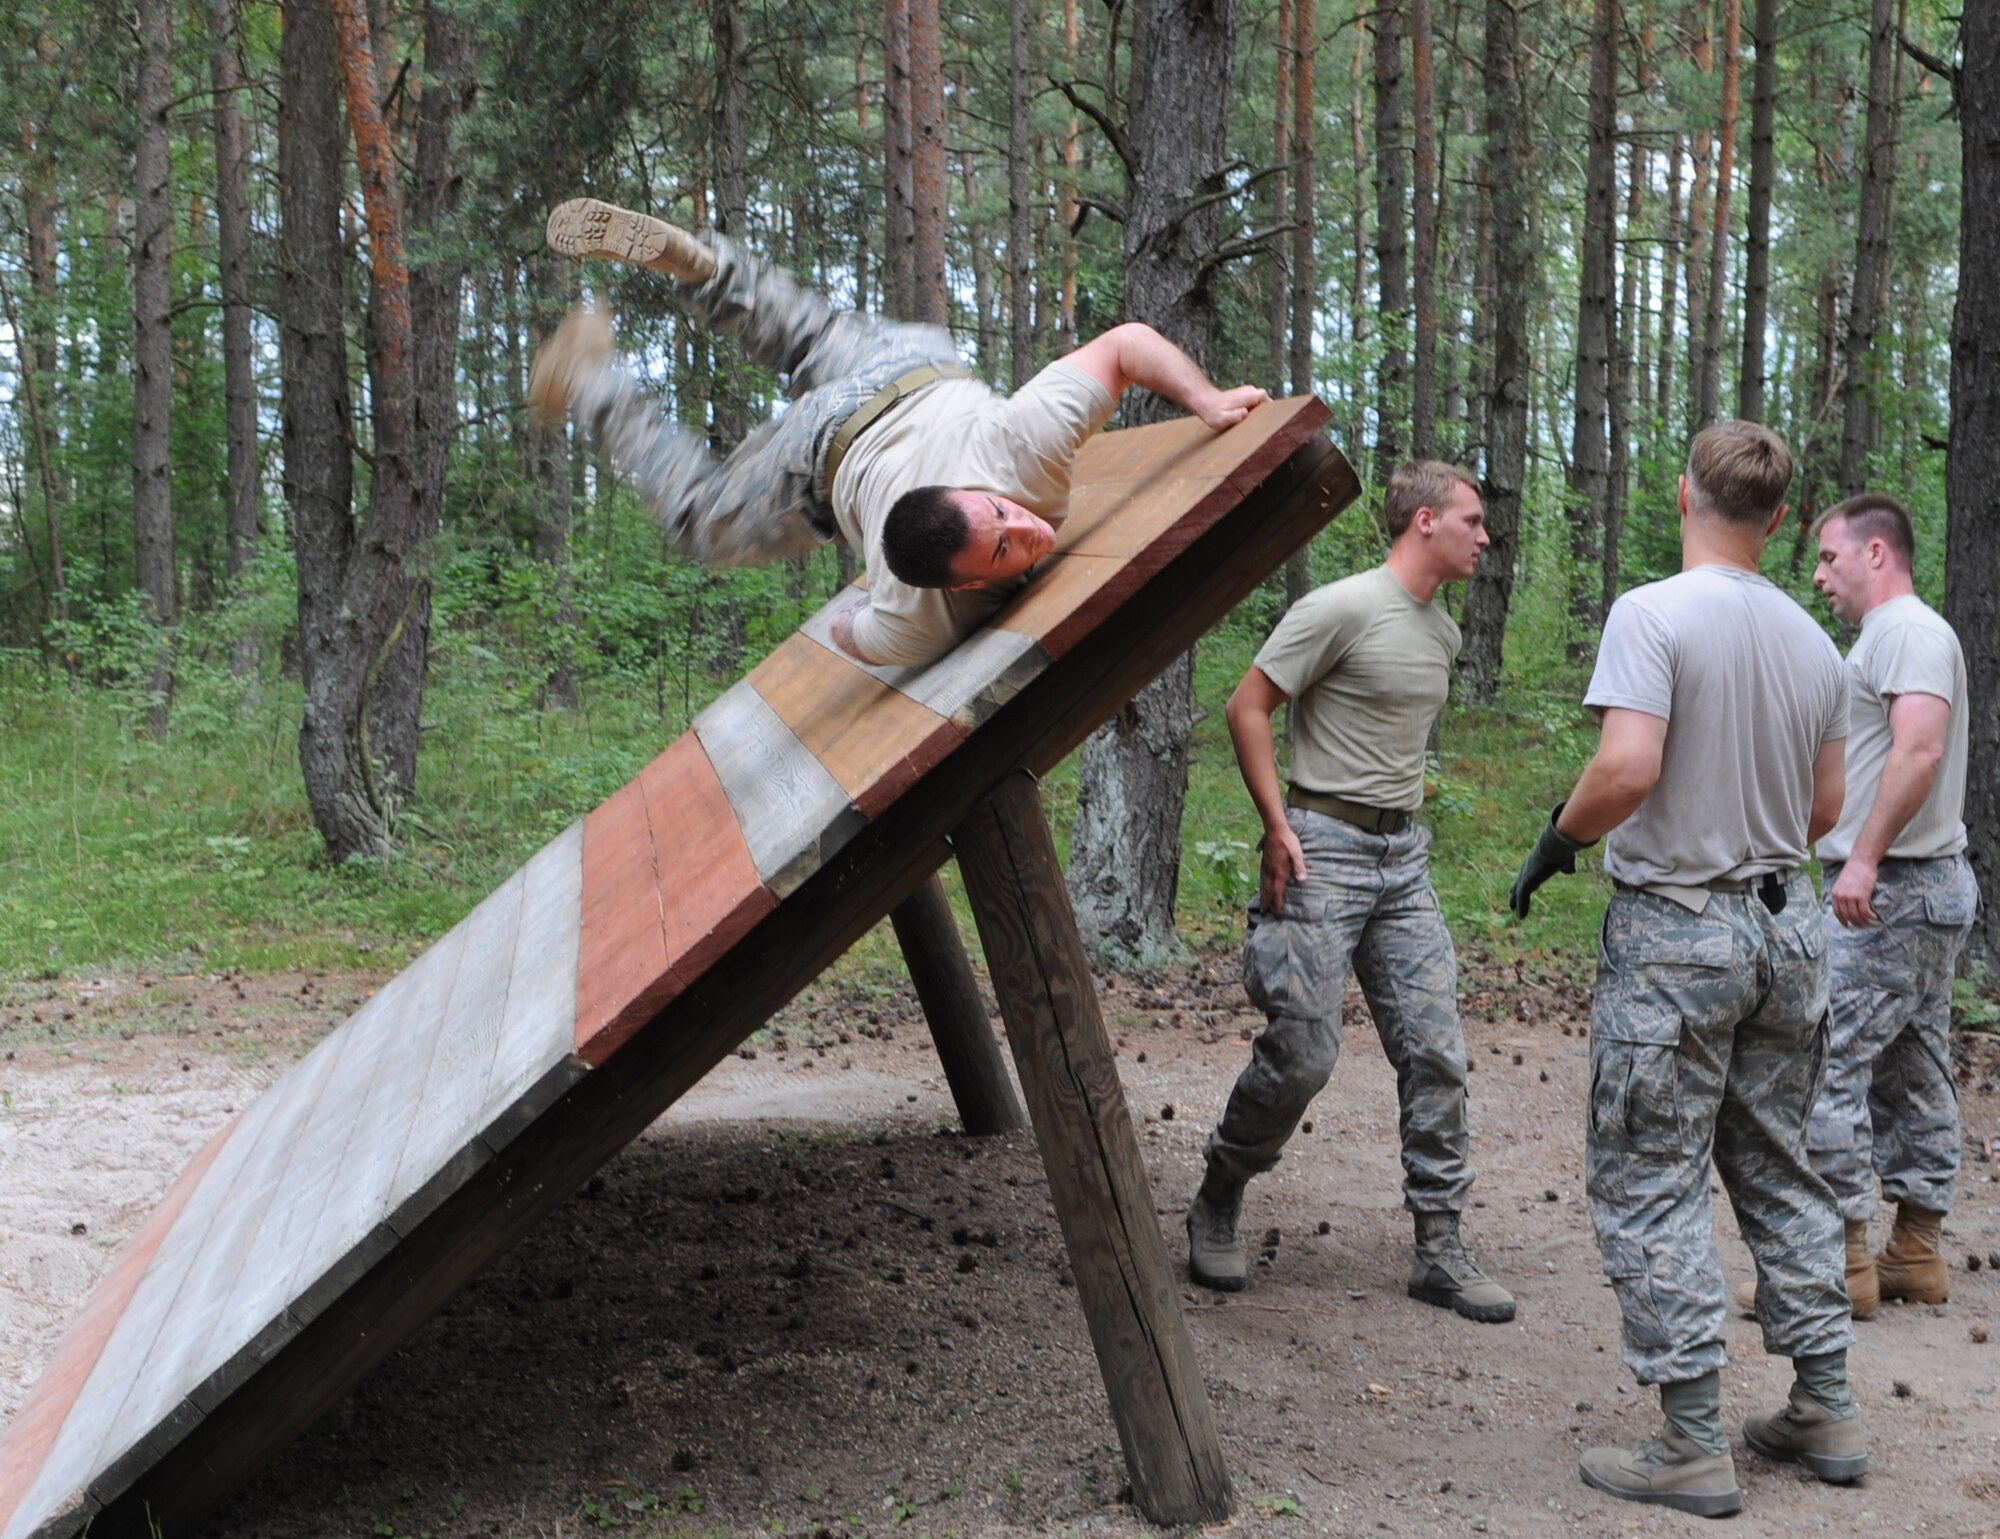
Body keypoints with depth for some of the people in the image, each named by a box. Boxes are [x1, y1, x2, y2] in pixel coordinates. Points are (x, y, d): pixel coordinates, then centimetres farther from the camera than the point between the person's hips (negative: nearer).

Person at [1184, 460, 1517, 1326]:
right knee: (1302, 1055, -7)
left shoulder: (1444, 635, 14)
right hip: (1324, 849, -7)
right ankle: (1216, 1207, 16)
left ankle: (1439, 1249, 8)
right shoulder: (1343, 609, -11)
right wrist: (1278, 828, -13)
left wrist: (1407, 819, 17)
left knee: (1435, 1051, 1)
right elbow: (1247, 709, -10)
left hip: (1405, 857, 8)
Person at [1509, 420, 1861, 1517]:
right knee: (1780, 1171, 17)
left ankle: (1694, 1444, 2)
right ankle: (1825, 1412, 23)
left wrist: (1556, 841, -8)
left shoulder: (1652, 615, -14)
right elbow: (1824, 810, 12)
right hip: (1786, 923, 7)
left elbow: (1627, 768, -25)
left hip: (1676, 932, -7)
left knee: (1651, 1182, 0)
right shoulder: (1812, 642, 7)